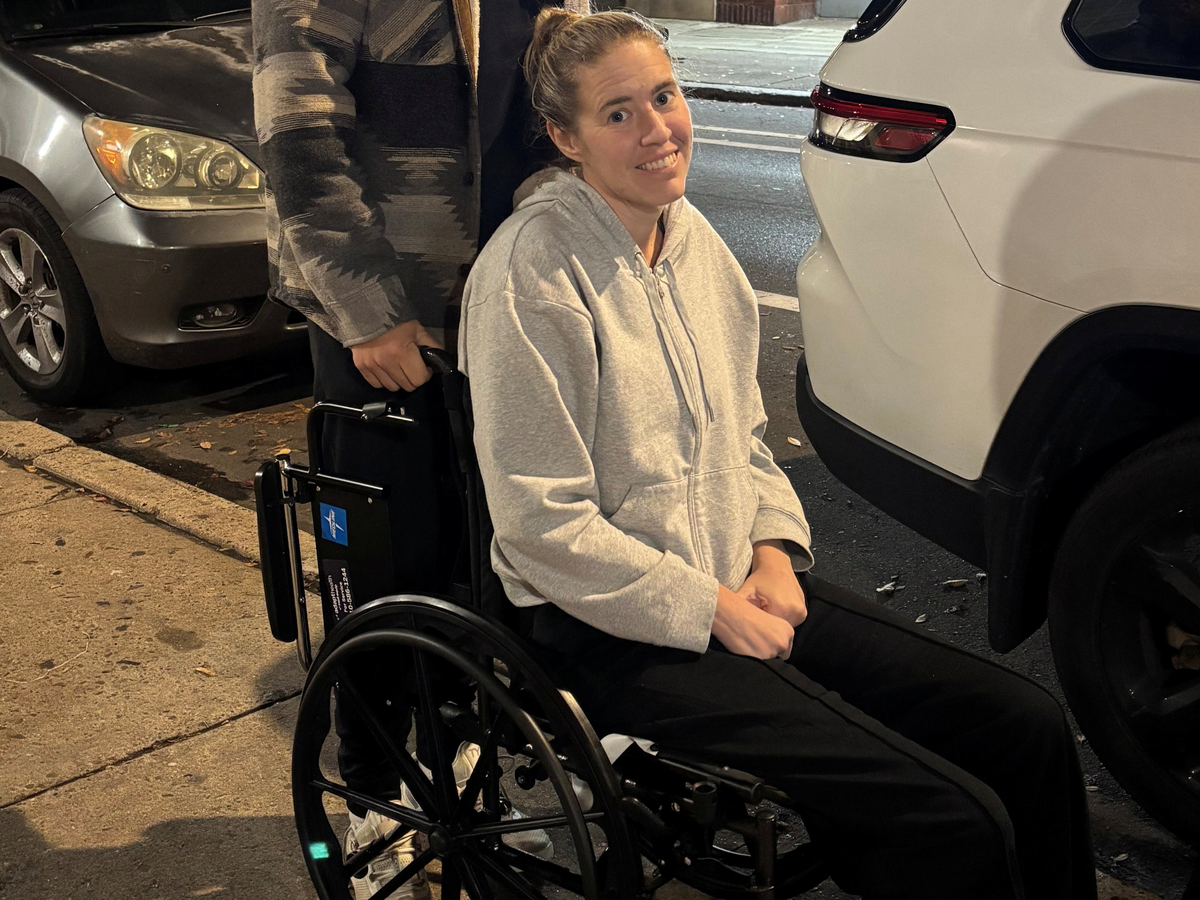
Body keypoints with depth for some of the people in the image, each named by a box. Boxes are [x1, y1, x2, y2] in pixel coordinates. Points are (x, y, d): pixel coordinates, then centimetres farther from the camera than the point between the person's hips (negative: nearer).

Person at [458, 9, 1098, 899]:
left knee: (1030, 728, -3)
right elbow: (543, 525, -16)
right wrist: (710, 610, -14)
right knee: (955, 824, -17)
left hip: (742, 587, 8)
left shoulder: (693, 238, 8)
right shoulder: (533, 269, -15)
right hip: (617, 629, -7)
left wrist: (774, 548, 0)